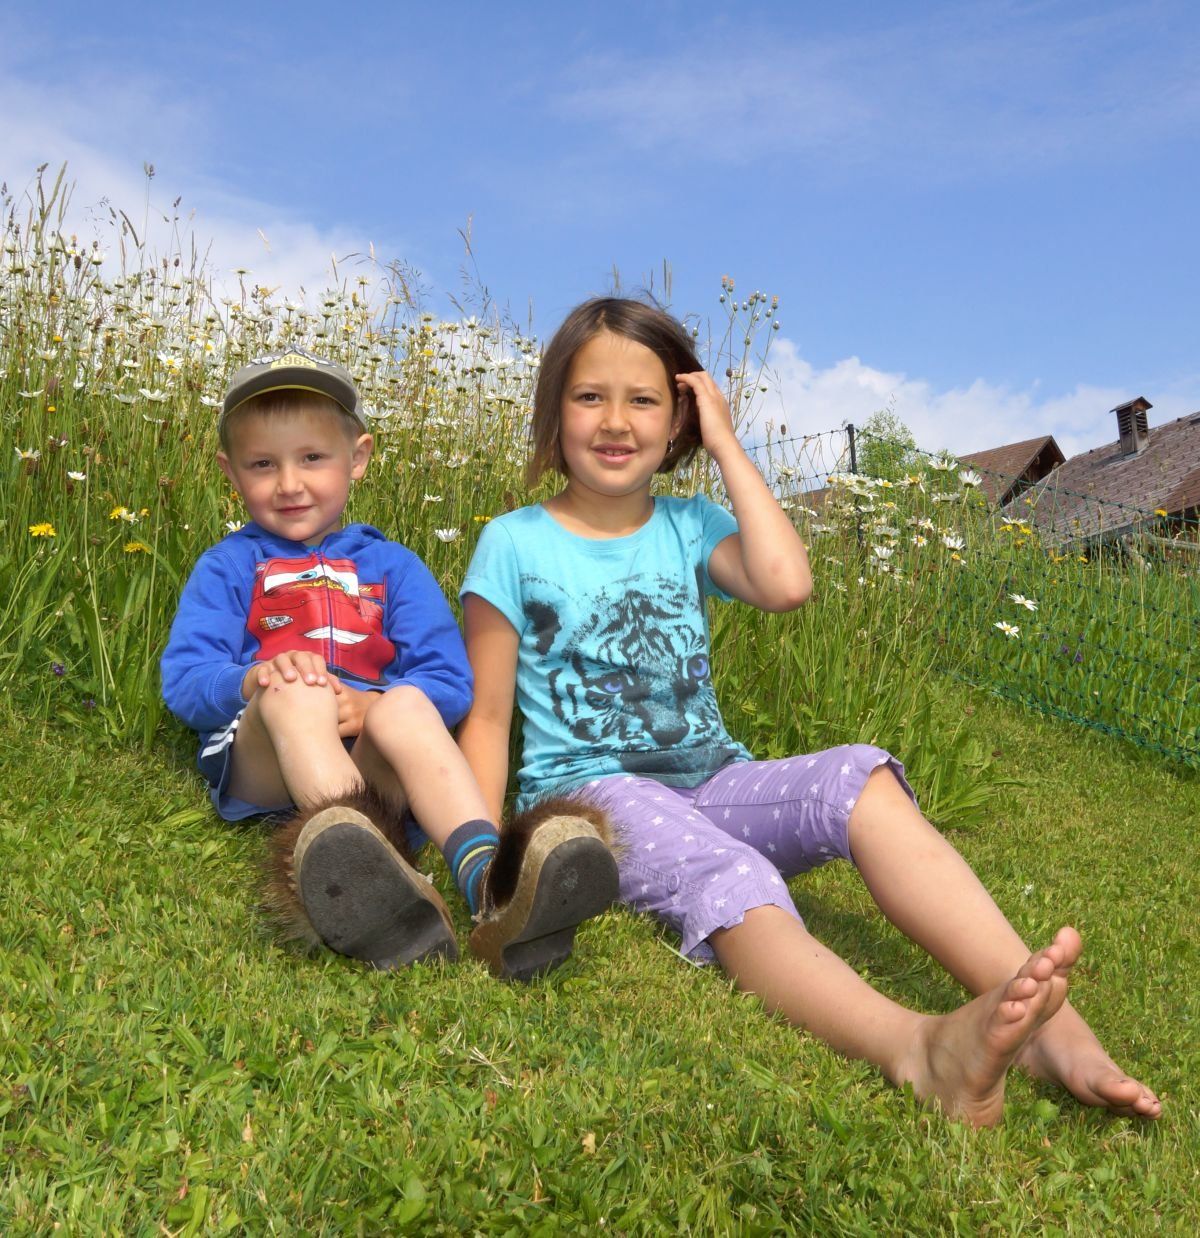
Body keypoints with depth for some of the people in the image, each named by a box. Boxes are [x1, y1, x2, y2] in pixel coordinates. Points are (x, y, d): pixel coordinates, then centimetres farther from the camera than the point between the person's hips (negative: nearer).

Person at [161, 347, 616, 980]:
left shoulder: (392, 566, 17)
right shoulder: (228, 565, 17)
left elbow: (451, 684, 6)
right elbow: (182, 681, 3)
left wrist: (371, 704, -15)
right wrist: (253, 678, -20)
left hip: (372, 764, 1)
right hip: (261, 761, 0)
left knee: (407, 704, -31)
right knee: (295, 687, -32)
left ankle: (491, 881, -57)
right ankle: (365, 878, -60)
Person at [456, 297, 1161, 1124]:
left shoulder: (689, 526, 12)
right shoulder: (515, 544, 2)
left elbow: (787, 585, -10)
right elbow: (488, 718, 1)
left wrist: (727, 445, -1)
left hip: (711, 783, 4)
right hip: (591, 791, -3)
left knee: (861, 778, -27)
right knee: (726, 881, -36)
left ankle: (1051, 1029, -39)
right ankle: (918, 1048, -61)